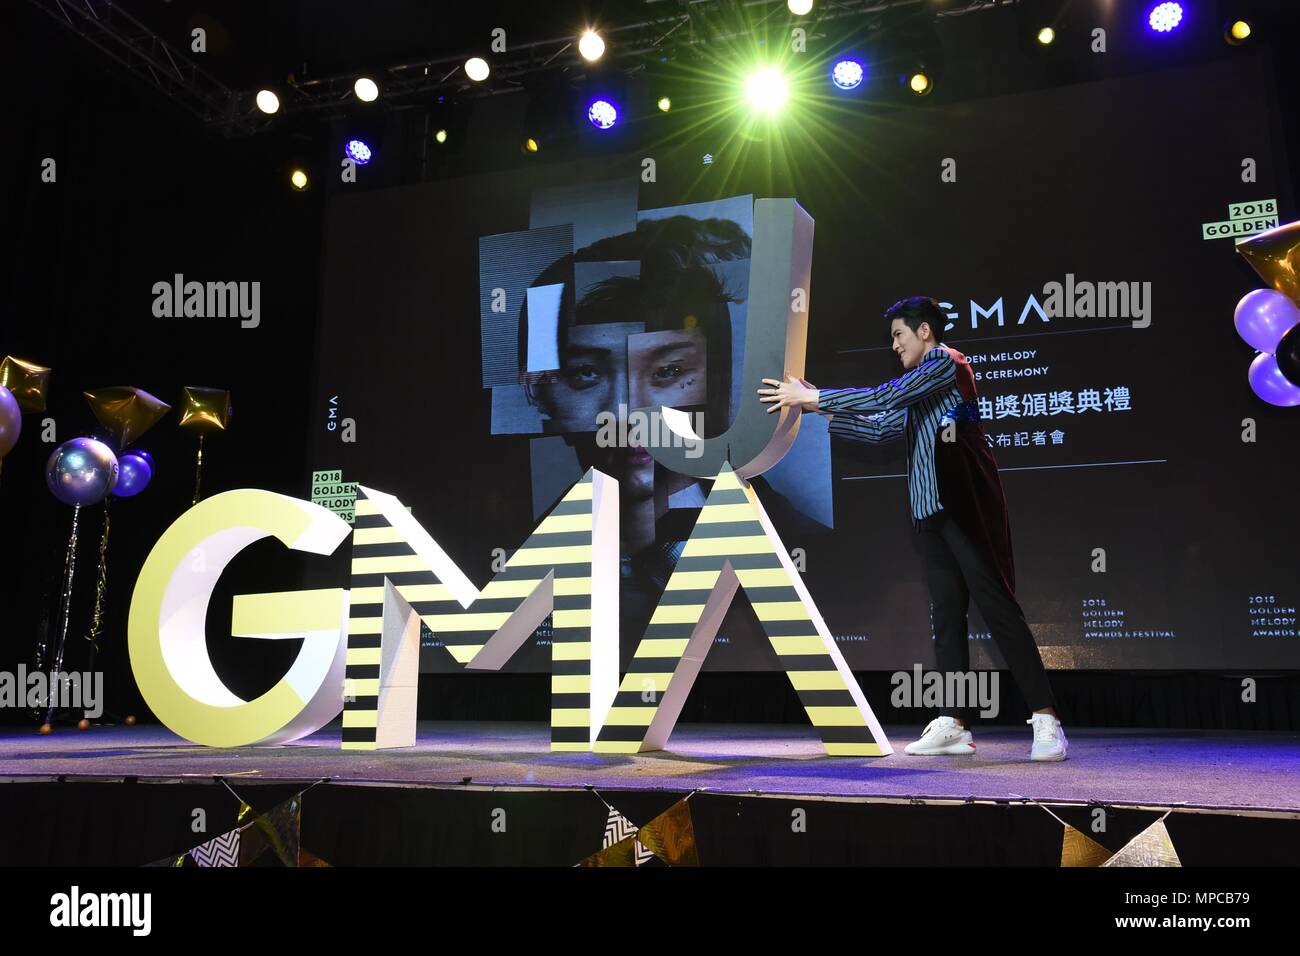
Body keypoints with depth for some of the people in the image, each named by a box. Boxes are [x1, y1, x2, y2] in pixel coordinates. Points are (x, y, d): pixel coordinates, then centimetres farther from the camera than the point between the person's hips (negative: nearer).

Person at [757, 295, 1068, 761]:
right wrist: (819, 411, 19)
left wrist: (812, 397, -7)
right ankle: (954, 724, 6)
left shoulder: (946, 362, -3)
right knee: (946, 614, 4)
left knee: (996, 607, -9)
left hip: (966, 507, -9)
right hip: (932, 513, 9)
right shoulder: (917, 391, 23)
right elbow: (878, 427, 26)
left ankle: (1046, 720, -6)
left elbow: (882, 397, -11)